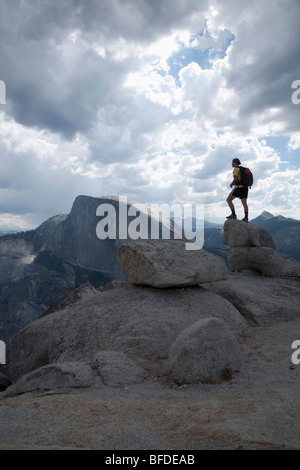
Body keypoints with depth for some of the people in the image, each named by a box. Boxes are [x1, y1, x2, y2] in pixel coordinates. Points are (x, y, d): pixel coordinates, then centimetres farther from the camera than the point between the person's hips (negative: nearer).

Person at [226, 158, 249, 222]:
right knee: (244, 203, 0)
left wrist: (231, 184, 1)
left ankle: (233, 214, -10)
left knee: (229, 200, -2)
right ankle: (246, 217, -10)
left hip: (239, 187, -8)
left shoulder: (236, 169, -6)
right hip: (245, 187, 8)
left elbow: (235, 179, -18)